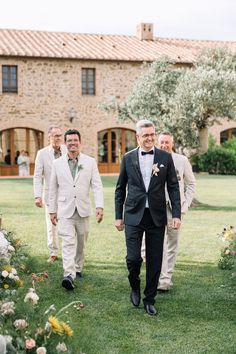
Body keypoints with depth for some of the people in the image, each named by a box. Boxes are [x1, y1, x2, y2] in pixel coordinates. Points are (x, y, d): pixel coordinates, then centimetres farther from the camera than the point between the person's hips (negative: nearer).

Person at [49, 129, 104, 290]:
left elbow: (97, 185, -3)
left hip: (83, 210, 1)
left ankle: (78, 268, 29)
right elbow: (53, 189, 9)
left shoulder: (90, 162, 2)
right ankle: (69, 275, -21)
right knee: (68, 242, -13)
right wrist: (52, 210, 8)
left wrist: (99, 206, -14)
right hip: (65, 210, -1)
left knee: (81, 242, 11)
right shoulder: (58, 164, 4)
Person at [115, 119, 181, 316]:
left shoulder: (165, 157, 4)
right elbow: (120, 189, 9)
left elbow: (173, 187, 4)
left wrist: (176, 214, -3)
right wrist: (118, 216, 6)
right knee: (133, 257, -7)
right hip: (134, 216, -1)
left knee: (155, 260, 5)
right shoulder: (128, 158, 4)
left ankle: (149, 300, 21)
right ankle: (135, 287, 24)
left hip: (157, 216, 1)